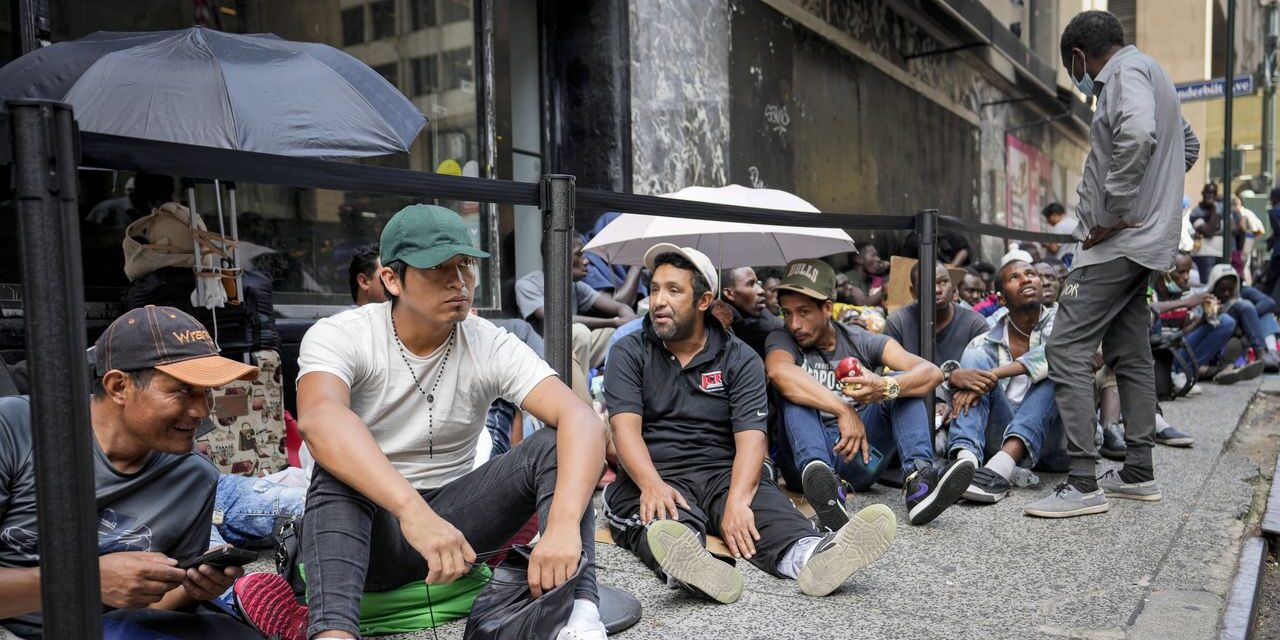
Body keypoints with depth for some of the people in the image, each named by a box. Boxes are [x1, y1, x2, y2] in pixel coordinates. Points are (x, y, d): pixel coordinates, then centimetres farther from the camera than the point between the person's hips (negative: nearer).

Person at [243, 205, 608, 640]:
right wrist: (413, 511, -52)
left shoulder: (492, 347, -10)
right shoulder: (339, 336, -14)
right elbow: (319, 418, -37)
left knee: (553, 446, -21)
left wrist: (564, 526, -44)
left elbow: (582, 420, -25)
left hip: (452, 520, 2)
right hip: (362, 530, -1)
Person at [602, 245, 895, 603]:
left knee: (768, 505, -30)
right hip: (653, 475, -1)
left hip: (723, 472, 2)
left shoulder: (740, 358, 7)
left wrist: (737, 501, -25)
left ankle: (810, 556, -59)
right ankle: (688, 564, -66)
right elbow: (625, 426, -7)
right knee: (663, 521, -35)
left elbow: (751, 437, -5)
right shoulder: (630, 354, 8)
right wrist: (652, 484, -28)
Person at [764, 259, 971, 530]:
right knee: (794, 392, -23)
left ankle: (918, 482, -35)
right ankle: (817, 475, -52)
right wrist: (844, 410, -36)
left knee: (902, 382, -12)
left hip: (861, 455, 2)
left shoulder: (862, 341, 6)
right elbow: (779, 372, -26)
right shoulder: (783, 340, 1)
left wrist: (885, 388, -31)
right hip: (807, 455, -2)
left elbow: (932, 373, -10)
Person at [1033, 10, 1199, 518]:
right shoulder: (1149, 75, 21)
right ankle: (1139, 473, 19)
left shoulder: (1127, 72, -10)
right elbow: (1188, 145, 34)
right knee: (1130, 355, 13)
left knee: (1068, 350, -12)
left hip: (1117, 241, -11)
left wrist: (1110, 214, -23)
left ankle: (1084, 484, -12)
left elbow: (1138, 136, -30)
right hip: (1143, 240, 11)